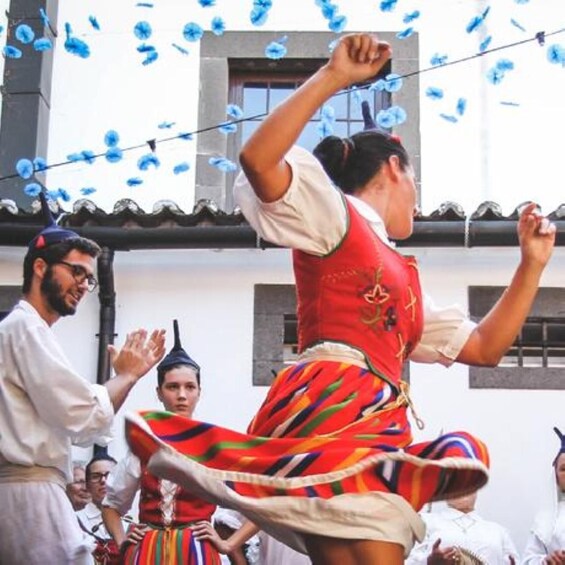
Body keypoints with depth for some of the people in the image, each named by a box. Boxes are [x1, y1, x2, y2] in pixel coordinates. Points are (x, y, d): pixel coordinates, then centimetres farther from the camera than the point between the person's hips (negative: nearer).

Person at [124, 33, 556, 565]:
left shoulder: (403, 279, 32)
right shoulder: (335, 213, 10)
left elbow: (484, 347, 30)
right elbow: (257, 159, -9)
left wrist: (532, 263, 27)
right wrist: (334, 76, -8)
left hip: (376, 428, 9)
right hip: (334, 411, -9)